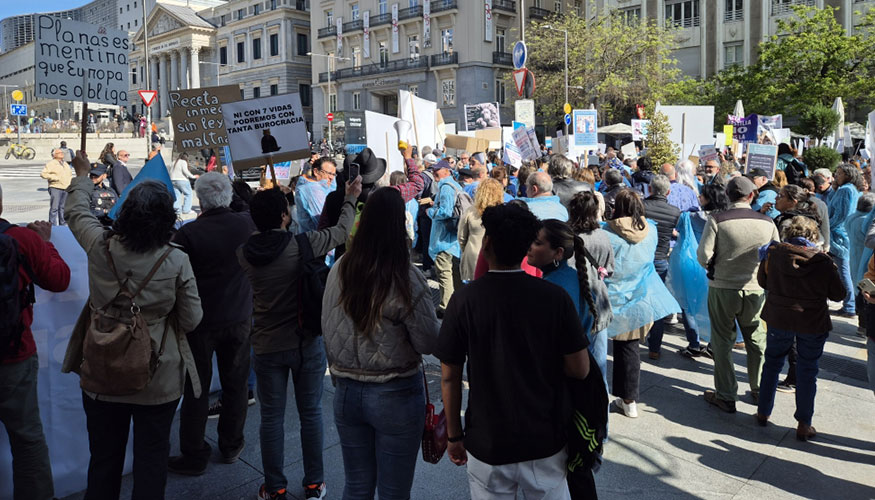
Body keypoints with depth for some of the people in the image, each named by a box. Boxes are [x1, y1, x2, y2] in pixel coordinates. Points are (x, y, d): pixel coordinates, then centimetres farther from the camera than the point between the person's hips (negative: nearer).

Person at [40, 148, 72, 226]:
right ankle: (53, 225, -7)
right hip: (55, 188, -7)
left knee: (63, 207, 12)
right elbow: (43, 174, -10)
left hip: (66, 188, 7)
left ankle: (63, 224, 20)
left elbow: (70, 174, 34)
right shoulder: (51, 164, -2)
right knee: (54, 208, -9)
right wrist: (54, 177, -15)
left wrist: (71, 180, 16)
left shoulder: (65, 164, 22)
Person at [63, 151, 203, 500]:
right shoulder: (177, 261, -19)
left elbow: (77, 212, 11)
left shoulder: (101, 248, -11)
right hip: (158, 380, -2)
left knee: (104, 458, 18)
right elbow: (191, 320, -10)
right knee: (151, 459, 12)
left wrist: (82, 175, 27)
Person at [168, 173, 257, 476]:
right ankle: (231, 446, 29)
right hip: (239, 319, 3)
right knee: (236, 385, 16)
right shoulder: (247, 225, -9)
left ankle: (194, 457, 18)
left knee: (196, 390, 9)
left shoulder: (188, 233, -19)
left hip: (200, 322, -3)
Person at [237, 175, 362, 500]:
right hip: (306, 342, -2)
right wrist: (351, 198, 16)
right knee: (311, 413, 13)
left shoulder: (244, 253, -8)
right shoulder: (303, 244, -17)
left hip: (267, 346, 2)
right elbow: (341, 232, 0)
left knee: (271, 417, 13)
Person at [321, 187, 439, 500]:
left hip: (346, 392, 5)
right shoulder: (406, 279, -19)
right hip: (395, 396, -4)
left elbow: (328, 332, 5)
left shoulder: (339, 270, -5)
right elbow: (429, 343, -12)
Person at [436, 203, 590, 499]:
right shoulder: (555, 297, -12)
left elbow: (450, 378, -7)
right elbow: (580, 370, -8)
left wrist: (454, 436, 5)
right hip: (545, 441, 1)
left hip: (487, 444, 0)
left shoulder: (464, 301, -13)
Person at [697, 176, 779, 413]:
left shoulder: (717, 220, -13)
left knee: (723, 342, 9)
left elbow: (704, 255, -15)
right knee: (756, 340, 19)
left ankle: (726, 397, 15)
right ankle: (760, 391, 32)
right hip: (756, 289, 3)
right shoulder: (767, 222, -3)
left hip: (723, 288, -3)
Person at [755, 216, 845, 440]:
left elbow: (763, 282, 7)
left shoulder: (774, 253, -7)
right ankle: (803, 425, 15)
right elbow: (838, 294, -3)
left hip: (779, 319, 2)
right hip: (812, 323, -1)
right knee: (807, 371, 10)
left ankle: (763, 412, 28)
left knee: (772, 363, 19)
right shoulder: (823, 261, -12)